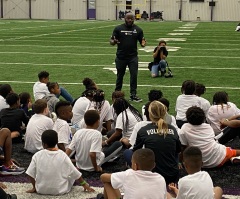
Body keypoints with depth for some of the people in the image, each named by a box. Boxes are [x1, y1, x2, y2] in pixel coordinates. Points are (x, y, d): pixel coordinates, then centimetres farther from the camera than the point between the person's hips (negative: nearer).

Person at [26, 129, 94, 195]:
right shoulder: (63, 155, -15)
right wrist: (84, 184, 6)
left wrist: (34, 187, 7)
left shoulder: (37, 155, -14)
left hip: (41, 190, -2)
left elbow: (30, 174, -10)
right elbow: (75, 173, -8)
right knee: (72, 174, 24)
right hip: (59, 191, 2)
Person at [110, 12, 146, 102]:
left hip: (133, 57, 1)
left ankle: (133, 95, 0)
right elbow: (111, 41, 1)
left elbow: (141, 41, 8)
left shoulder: (138, 30, 5)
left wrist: (143, 44, -17)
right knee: (120, 75, 10)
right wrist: (114, 42, -23)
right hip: (121, 57, 0)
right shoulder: (118, 28, 1)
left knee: (134, 75, -6)